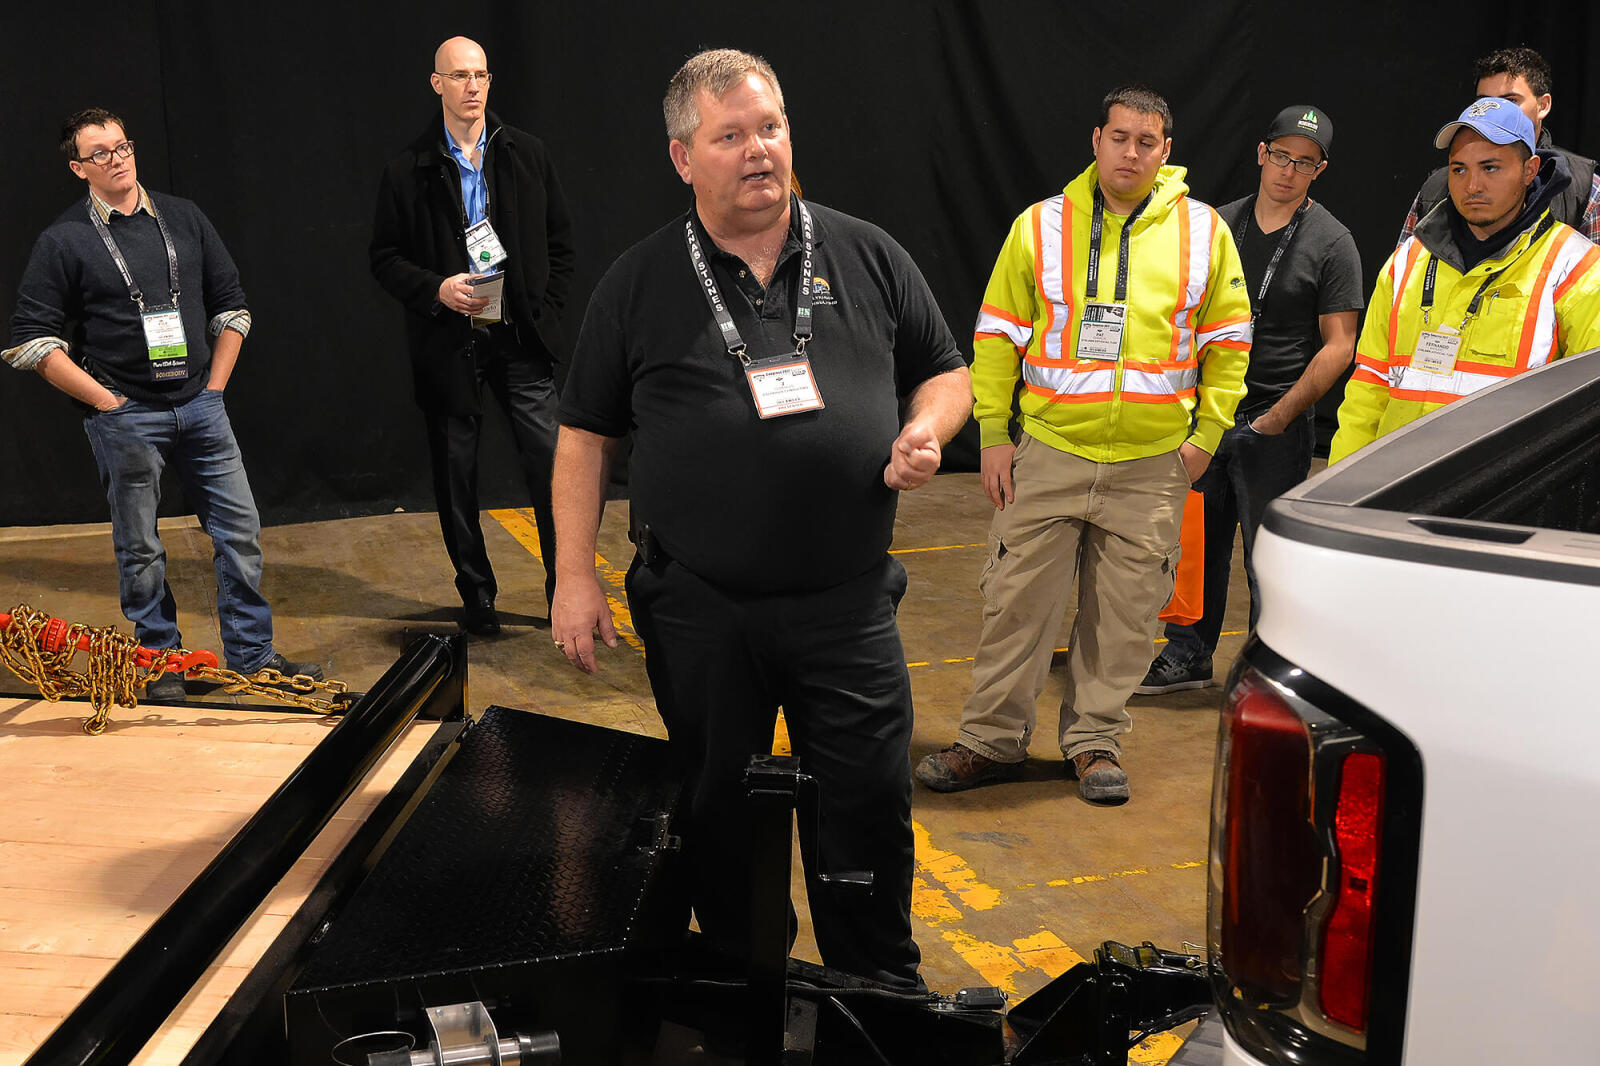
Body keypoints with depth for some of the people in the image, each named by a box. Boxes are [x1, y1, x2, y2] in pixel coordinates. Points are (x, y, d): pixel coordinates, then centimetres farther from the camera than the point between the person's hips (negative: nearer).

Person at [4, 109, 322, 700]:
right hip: (125, 418, -3)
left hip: (200, 406, 3)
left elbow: (231, 303, 13)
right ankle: (159, 662, 21)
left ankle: (252, 655, 16)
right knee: (140, 548, 6)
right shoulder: (63, 241, -3)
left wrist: (215, 387, 6)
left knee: (240, 530, 4)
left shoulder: (183, 218, 8)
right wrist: (105, 401, -8)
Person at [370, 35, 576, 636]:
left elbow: (561, 242, 11)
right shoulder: (408, 171, 2)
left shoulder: (527, 154, 7)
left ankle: (567, 593, 8)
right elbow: (385, 258, 5)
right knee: (455, 479, 7)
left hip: (522, 339, 0)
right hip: (449, 344, 0)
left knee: (554, 468, -4)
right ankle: (476, 597, 21)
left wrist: (547, 310, 1)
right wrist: (435, 289, -12)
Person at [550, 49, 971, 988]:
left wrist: (927, 431, -9)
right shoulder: (639, 284, 3)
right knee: (718, 814, 12)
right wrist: (575, 573, -1)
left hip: (848, 602, 0)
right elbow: (586, 434, 6)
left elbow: (946, 373, 13)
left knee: (871, 807, 6)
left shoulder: (868, 256, 5)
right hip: (699, 611, 0)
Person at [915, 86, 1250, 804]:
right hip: (1048, 454, 0)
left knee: (1123, 613, 7)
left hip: (1153, 465, 1)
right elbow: (998, 337, 4)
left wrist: (1205, 436, 4)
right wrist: (993, 437, 0)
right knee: (1017, 602, 3)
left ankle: (1095, 741, 23)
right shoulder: (1040, 227, 1)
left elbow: (1229, 342, 9)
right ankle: (992, 740, 17)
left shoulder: (1204, 232, 3)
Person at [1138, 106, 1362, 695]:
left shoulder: (1331, 243, -5)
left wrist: (1280, 415, -14)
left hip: (1275, 427, -4)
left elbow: (1338, 346, -8)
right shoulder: (1221, 224, 8)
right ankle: (1188, 657, 26)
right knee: (1197, 541, 12)